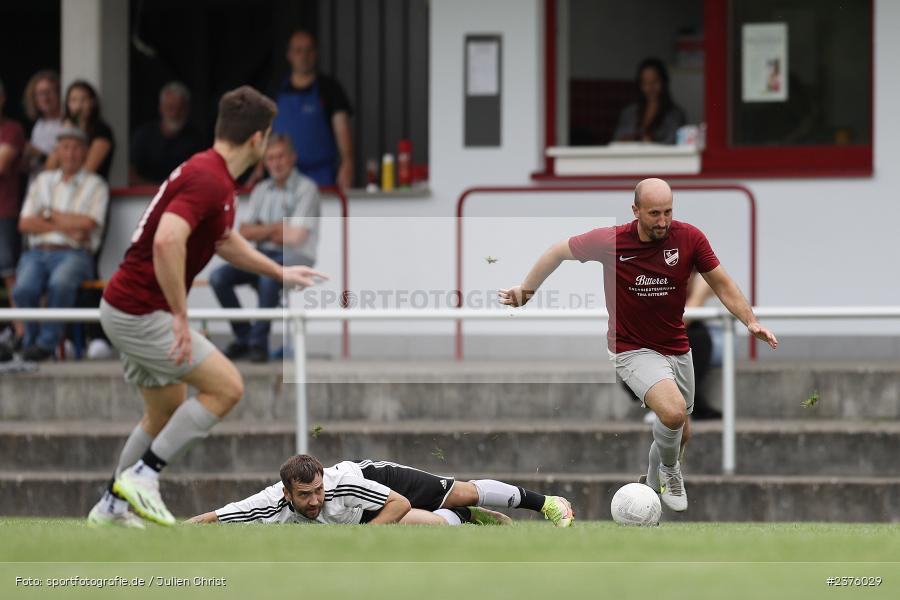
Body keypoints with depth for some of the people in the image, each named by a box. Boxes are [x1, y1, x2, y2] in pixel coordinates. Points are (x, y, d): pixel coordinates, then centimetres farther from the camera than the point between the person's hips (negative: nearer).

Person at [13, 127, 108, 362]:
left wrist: (50, 214, 2)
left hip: (74, 254, -3)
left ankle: (47, 342, -23)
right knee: (24, 289, -30)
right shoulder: (42, 182, 20)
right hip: (38, 253, 3)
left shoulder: (95, 185, 10)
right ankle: (31, 340, -7)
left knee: (60, 284, -38)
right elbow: (25, 224, 8)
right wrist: (66, 226, -4)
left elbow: (88, 223, -7)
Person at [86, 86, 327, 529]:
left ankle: (113, 505, 27)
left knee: (168, 410, 20)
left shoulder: (211, 175, 12)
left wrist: (280, 273, 36)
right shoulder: (208, 180, -21)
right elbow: (166, 241, -35)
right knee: (225, 386, -8)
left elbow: (225, 242, 31)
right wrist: (180, 317, -30)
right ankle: (143, 476, -6)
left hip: (128, 309, 10)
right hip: (142, 313, -10)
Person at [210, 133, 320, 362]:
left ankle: (259, 342, -26)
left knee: (269, 276, -39)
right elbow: (244, 232, 9)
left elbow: (295, 236, -12)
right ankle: (243, 337, -6)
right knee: (219, 277, -18)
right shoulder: (261, 190, 16)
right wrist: (275, 227, -5)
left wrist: (261, 230, 0)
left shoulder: (306, 188, -4)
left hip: (296, 258, -6)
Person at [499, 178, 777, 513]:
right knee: (674, 411, -29)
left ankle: (654, 485, 47)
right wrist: (526, 289, 3)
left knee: (680, 432, 17)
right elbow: (559, 252, -1)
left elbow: (722, 285, -2)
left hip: (676, 348, 4)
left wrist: (750, 321, -15)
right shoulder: (610, 241, -18)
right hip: (632, 349, -4)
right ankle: (669, 469, 3)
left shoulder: (689, 238, -12)